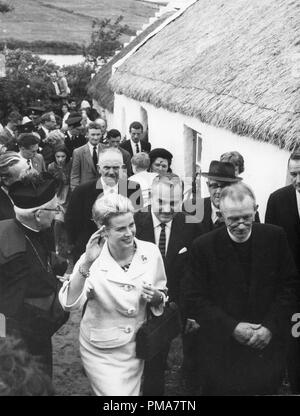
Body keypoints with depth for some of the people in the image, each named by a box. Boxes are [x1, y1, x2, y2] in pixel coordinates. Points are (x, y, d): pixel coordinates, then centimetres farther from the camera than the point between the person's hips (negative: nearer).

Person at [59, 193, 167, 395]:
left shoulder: (151, 252, -9)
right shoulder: (93, 261, -18)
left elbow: (163, 298, 5)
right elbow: (69, 303, -30)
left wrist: (156, 297, -18)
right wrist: (86, 263, -39)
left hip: (136, 347, 4)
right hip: (101, 353, -3)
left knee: (133, 393, 20)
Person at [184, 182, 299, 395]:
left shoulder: (275, 237, -4)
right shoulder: (203, 246, -9)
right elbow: (194, 300, -8)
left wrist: (271, 326, -10)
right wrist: (232, 328, -16)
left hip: (269, 344, 2)